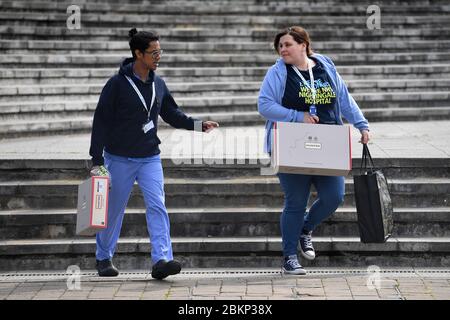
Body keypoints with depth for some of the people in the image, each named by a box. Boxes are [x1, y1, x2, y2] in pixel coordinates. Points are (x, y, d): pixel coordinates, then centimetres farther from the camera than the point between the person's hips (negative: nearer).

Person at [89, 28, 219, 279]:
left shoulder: (158, 84, 5)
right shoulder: (117, 84, -11)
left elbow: (172, 114, 17)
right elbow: (101, 123, -9)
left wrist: (198, 124, 1)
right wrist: (97, 162, -11)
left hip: (150, 158, 4)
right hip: (120, 159, -4)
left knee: (157, 207, -11)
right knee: (113, 211, 7)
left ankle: (161, 260, -16)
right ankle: (104, 258, 27)